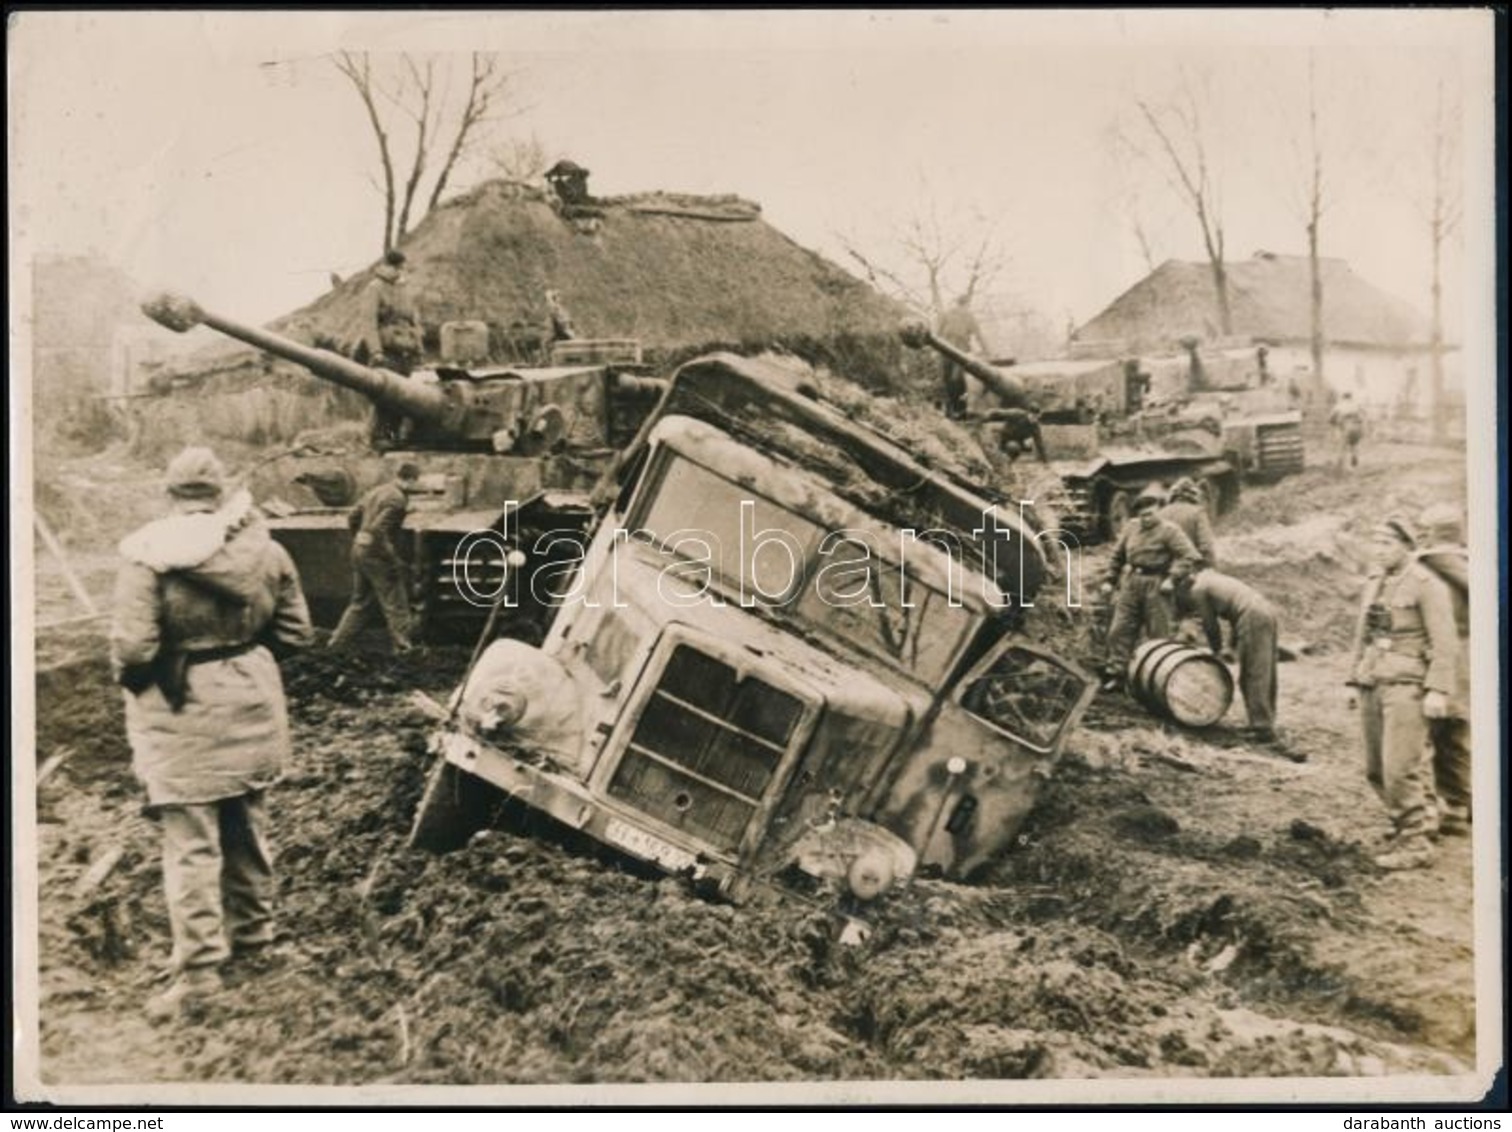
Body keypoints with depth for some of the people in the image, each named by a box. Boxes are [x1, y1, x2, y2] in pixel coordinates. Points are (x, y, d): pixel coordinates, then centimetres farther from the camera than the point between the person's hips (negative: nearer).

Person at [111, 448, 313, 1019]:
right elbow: (294, 631, 3)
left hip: (182, 710, -4)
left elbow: (132, 648, -18)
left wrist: (129, 678, 4)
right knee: (248, 826, 19)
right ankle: (251, 932, 34)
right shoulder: (264, 547, -3)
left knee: (190, 840, 1)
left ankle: (199, 966, 2)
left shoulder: (150, 556, -14)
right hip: (252, 700, 4)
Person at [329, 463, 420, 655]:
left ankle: (336, 644, 18)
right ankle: (403, 648, 6)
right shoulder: (397, 499, -16)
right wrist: (393, 559, -20)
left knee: (360, 602, 18)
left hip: (360, 550, 9)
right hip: (377, 554, -9)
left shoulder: (377, 491, 12)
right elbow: (379, 529, -25)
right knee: (395, 604, 1)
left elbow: (352, 518, 16)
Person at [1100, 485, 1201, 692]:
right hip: (1131, 583, 6)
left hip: (1156, 586, -6)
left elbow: (1190, 556, -15)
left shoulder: (1169, 530, -9)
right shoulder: (1131, 527, 9)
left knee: (1158, 634, 2)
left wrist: (1172, 578, -21)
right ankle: (1116, 674, 9)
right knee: (1119, 631, 3)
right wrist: (1111, 580, 17)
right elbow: (1118, 554, 19)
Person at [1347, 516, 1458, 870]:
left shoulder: (1427, 585, -7)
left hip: (1406, 686, -8)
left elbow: (1445, 644, -11)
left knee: (1401, 768, -10)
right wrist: (1355, 680, 19)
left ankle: (1415, 844, 0)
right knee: (1376, 769, 11)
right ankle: (1420, 819, 31)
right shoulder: (1374, 584, 16)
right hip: (1373, 687, 8)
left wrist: (1438, 690, -17)